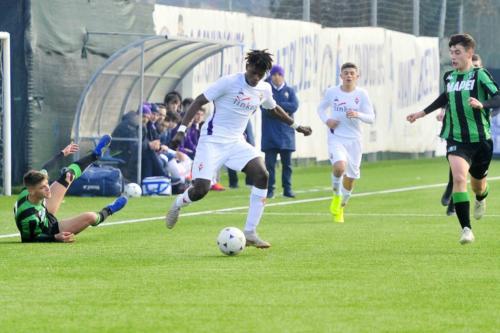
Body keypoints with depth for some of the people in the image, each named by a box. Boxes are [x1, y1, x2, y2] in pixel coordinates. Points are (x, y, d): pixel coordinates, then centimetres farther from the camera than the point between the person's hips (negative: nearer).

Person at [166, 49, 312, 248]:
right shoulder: (229, 82, -14)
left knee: (262, 175, -18)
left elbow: (274, 109, 28)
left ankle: (250, 233, -12)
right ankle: (178, 204, 23)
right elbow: (199, 101, -12)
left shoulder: (264, 90, 5)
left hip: (236, 142, 5)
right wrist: (182, 129, -18)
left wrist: (296, 126, 32)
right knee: (200, 189, -16)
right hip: (212, 141, -5)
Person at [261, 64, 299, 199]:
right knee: (270, 162, -5)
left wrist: (276, 104, -11)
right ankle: (270, 189, -1)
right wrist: (284, 110, -14)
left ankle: (287, 189, 11)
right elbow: (265, 109, -12)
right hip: (270, 134, -2)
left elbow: (294, 106, -7)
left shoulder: (289, 91, 10)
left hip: (286, 133, 2)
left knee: (287, 163, 5)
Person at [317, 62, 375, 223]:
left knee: (350, 177, 9)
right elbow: (321, 109, 15)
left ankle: (340, 209, 32)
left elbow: (371, 118, -3)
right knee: (339, 167, -29)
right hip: (336, 138, -2)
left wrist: (358, 115, -24)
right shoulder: (332, 92, 0)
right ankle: (336, 195, 0)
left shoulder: (362, 94, -3)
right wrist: (327, 120, -5)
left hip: (354, 140, 2)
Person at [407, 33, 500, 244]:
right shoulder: (449, 77, 7)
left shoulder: (480, 75, -9)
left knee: (477, 184, 16)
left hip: (480, 139, -2)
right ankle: (466, 229, -22)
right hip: (455, 139, 2)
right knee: (459, 177, -23)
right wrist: (423, 113, 32)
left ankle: (481, 199, 57)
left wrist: (482, 104, -40)